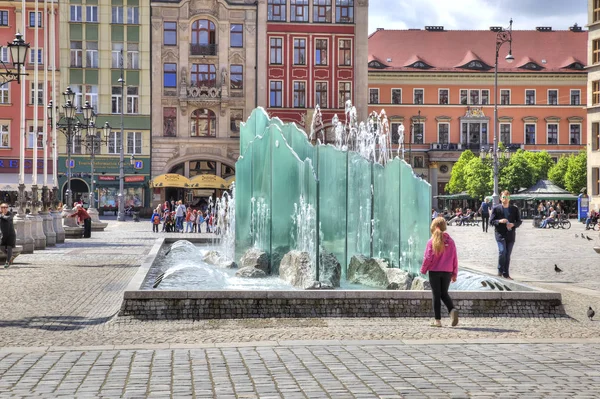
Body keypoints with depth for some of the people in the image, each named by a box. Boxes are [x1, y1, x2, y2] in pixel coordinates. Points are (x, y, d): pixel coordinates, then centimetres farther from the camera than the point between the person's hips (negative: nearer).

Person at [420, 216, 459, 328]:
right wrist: (455, 273, 11)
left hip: (434, 271, -3)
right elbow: (455, 258, 3)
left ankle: (438, 320, 5)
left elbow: (428, 258, -9)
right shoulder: (450, 241, 1)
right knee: (444, 294, 17)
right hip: (447, 272, 3)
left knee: (436, 295, 5)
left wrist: (423, 270, 6)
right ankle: (452, 310, -10)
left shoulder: (431, 241, -9)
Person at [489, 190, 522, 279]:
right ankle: (500, 271, 0)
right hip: (500, 234, -3)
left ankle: (506, 274, 16)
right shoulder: (496, 208, 1)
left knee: (508, 255, 7)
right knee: (502, 251, -19)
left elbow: (519, 221, 10)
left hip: (510, 234, 3)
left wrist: (513, 224, -11)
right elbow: (491, 221, 1)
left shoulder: (514, 209, 7)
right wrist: (499, 221, -18)